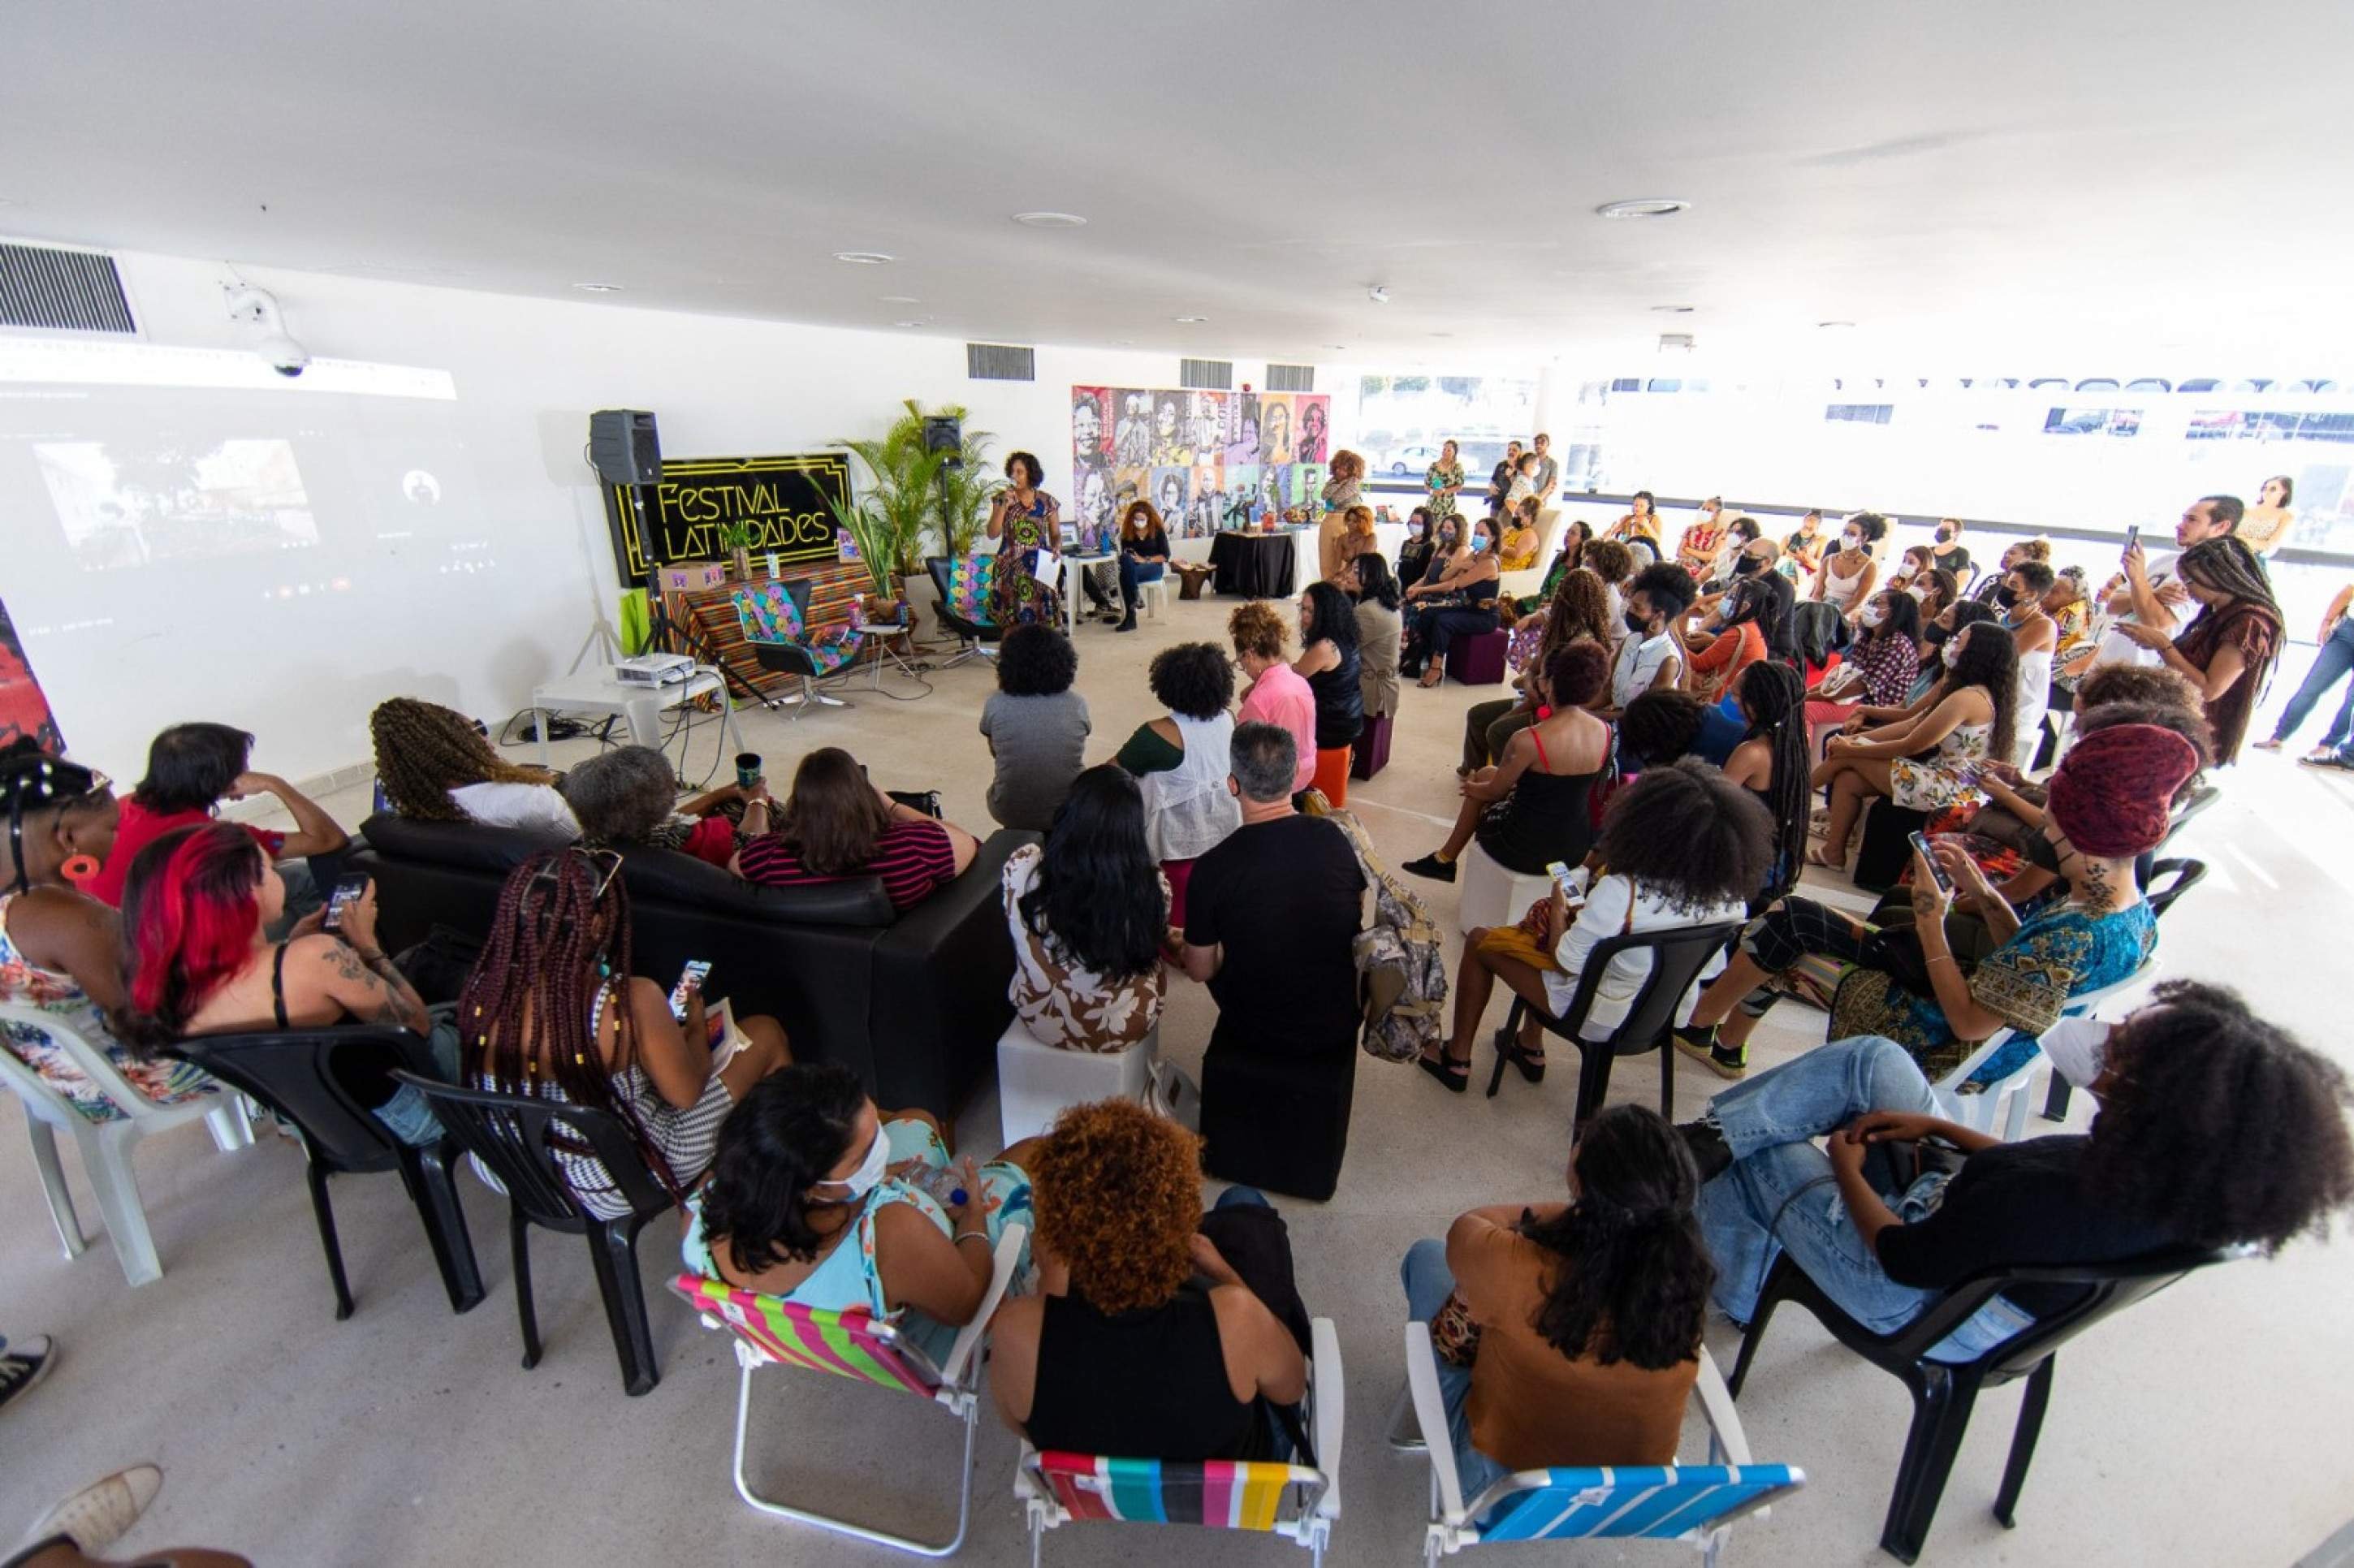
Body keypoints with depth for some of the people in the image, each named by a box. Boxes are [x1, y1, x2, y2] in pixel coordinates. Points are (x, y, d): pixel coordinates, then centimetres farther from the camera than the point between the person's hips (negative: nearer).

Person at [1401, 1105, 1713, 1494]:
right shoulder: (1686, 1277, -26)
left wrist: (1531, 1214, 0)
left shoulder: (1522, 1272, -36)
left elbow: (1463, 1231, -13)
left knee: (1426, 1255, 15)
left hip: (1498, 1475, -3)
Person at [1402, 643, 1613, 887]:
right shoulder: (1605, 731, -8)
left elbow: (1495, 792, -7)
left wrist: (1472, 788, 14)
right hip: (1576, 850, 5)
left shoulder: (1528, 740, -25)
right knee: (1490, 777, 24)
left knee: (1485, 775, 21)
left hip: (1527, 851, -5)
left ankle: (1445, 859, 36)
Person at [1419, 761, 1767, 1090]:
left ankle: (1457, 1059, 26)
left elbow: (1565, 962, -24)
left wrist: (1558, 908, -3)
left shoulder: (1621, 891, -35)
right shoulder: (1732, 895, -16)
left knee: (1480, 941, 11)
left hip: (1600, 1017, -7)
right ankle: (1530, 1049, 36)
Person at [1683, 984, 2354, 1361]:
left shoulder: (2056, 1202, -42)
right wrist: (1936, 1125, 3)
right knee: (1870, 1056, 4)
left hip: (1912, 1302, -7)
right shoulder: (2187, 1168, -19)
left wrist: (1847, 1170, -8)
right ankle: (1713, 1131, 9)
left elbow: (1902, 1260, -26)